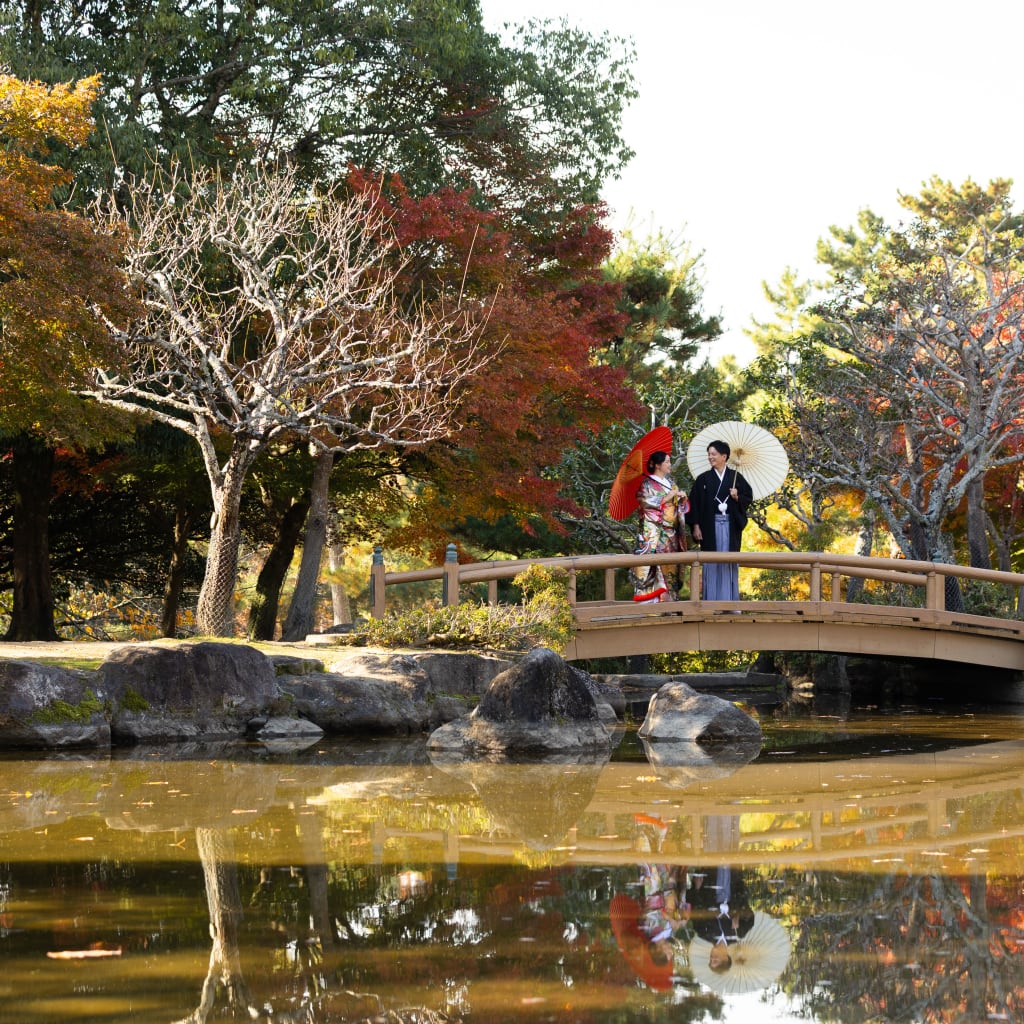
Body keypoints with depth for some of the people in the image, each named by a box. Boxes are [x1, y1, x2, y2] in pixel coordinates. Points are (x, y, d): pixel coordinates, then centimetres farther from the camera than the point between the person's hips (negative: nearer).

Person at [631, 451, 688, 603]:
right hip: (653, 532, -6)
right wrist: (669, 496, -12)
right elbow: (648, 502, -14)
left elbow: (679, 505, 20)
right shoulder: (647, 483, -2)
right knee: (653, 562, -13)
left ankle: (669, 596, 6)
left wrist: (682, 497, -2)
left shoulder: (670, 482, 17)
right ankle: (650, 597, -14)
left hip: (670, 532, 6)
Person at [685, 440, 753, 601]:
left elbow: (749, 496, 8)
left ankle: (730, 600, 6)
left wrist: (737, 497, -13)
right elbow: (694, 502, 1)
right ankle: (711, 600, 1)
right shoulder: (703, 479, 5)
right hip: (711, 525, -1)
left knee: (729, 561, 2)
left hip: (731, 525, 1)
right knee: (711, 562, -2)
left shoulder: (736, 477, 7)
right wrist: (695, 526, -6)